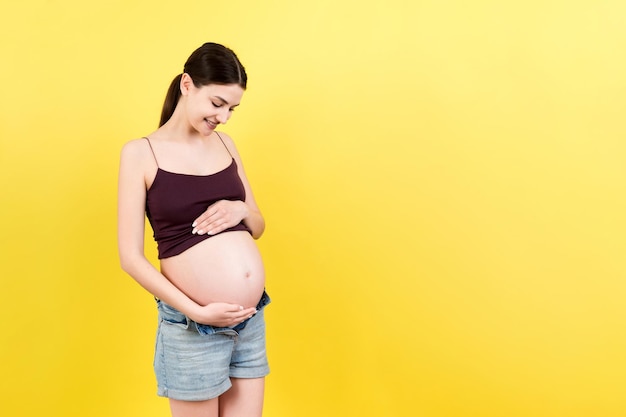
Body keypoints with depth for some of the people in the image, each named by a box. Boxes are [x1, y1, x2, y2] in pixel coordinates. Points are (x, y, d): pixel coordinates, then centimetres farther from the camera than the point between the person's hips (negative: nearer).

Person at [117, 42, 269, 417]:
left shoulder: (224, 143, 7)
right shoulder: (141, 153, -6)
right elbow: (131, 257, -9)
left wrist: (240, 210, -8)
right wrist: (197, 312, -16)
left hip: (251, 320, 5)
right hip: (193, 327, -4)